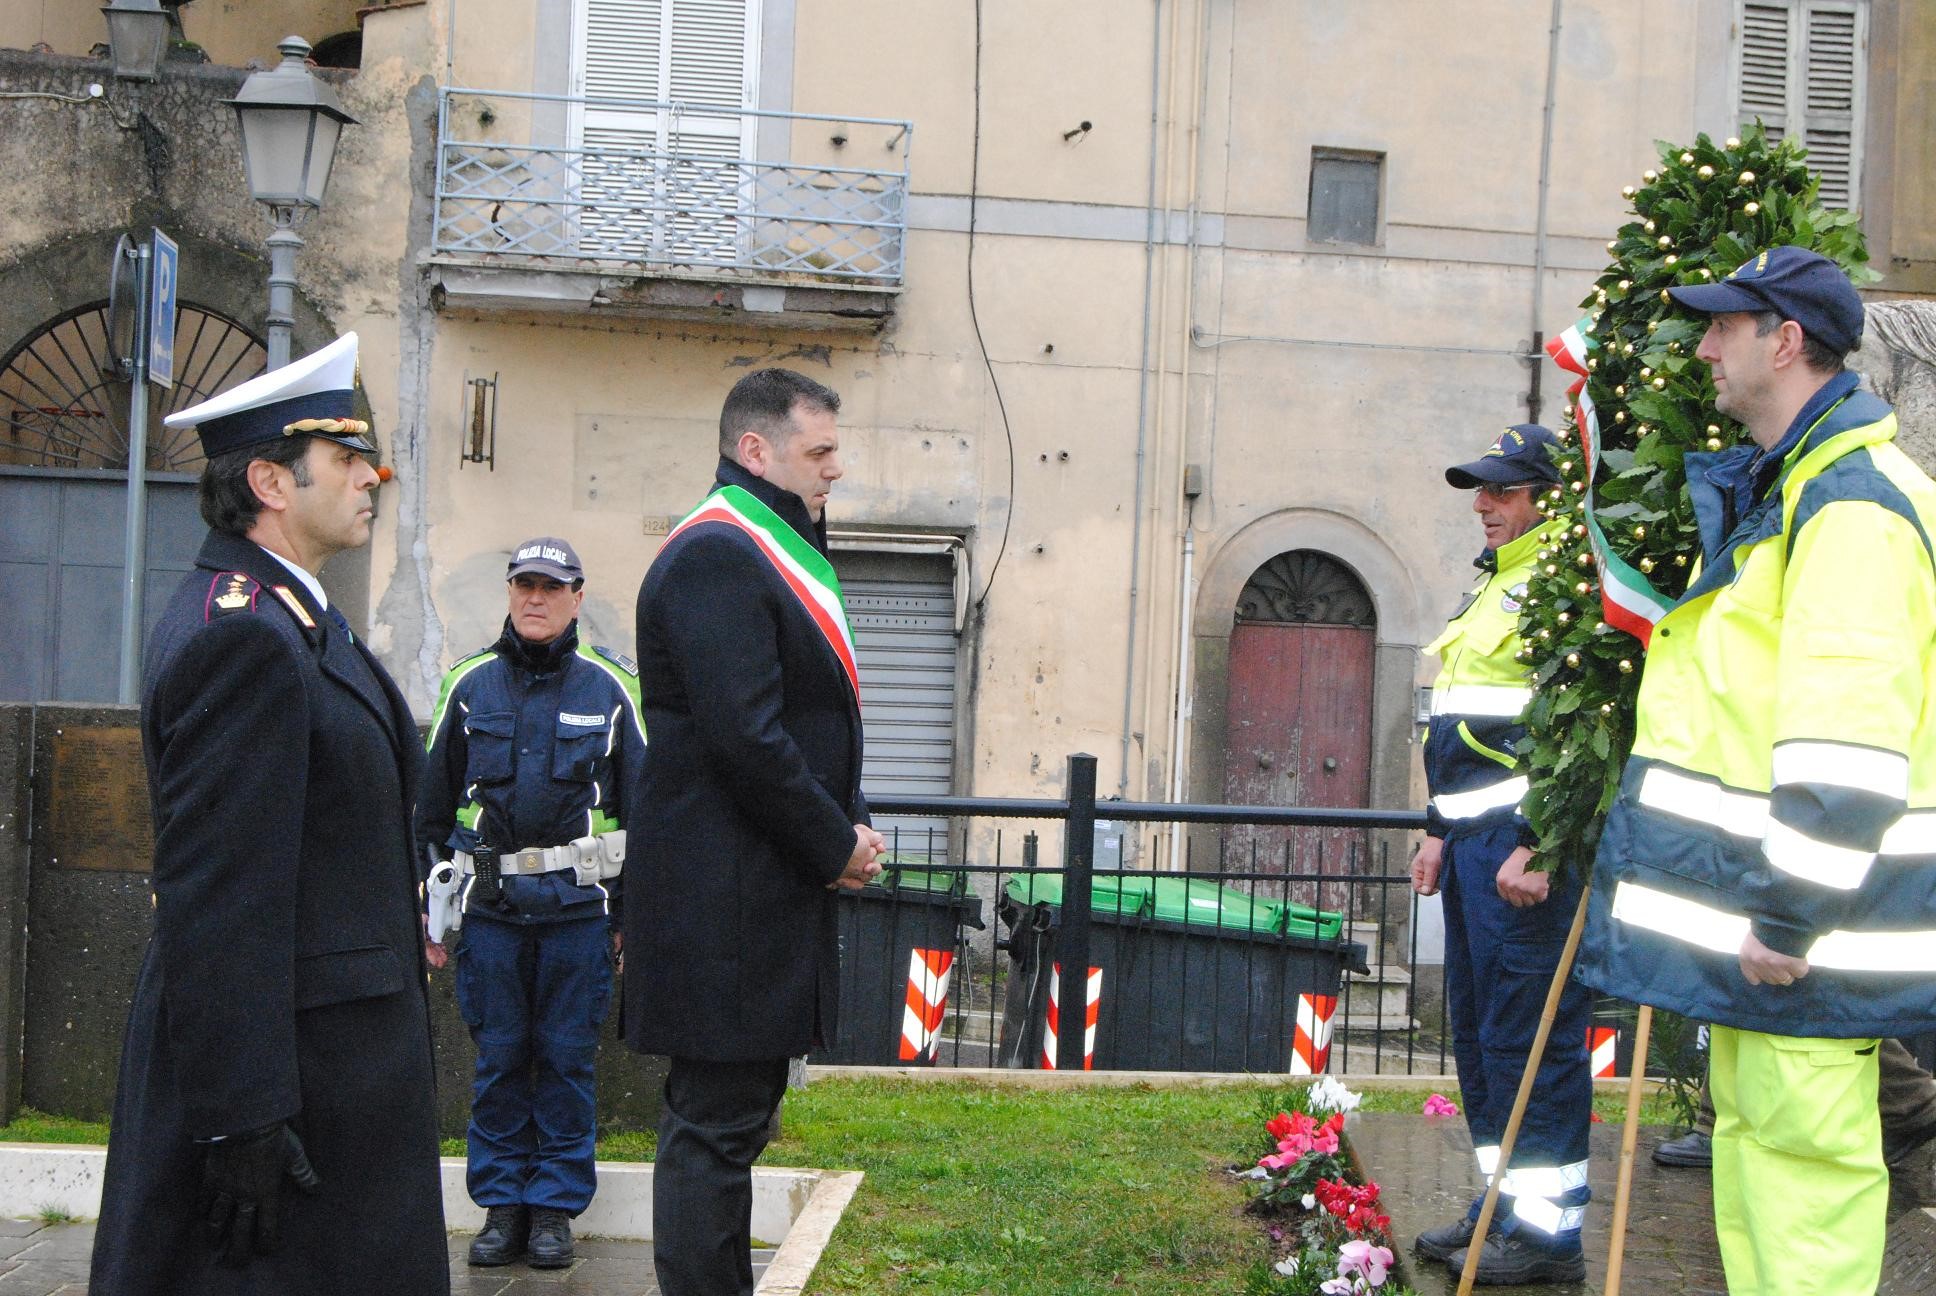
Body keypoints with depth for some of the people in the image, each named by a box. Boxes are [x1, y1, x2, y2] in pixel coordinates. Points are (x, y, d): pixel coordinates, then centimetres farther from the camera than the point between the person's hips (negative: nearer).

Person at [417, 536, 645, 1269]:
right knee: (499, 1059, 5)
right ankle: (501, 1206, 15)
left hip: (578, 906, -1)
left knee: (568, 1061, 3)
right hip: (489, 906, 1)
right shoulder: (470, 686, 8)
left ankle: (555, 1206, 13)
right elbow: (431, 808, 11)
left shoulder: (610, 688, 5)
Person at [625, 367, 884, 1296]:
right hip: (727, 903, -11)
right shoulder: (716, 556, -15)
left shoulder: (769, 550, 18)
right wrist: (836, 844, -13)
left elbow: (809, 721, 22)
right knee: (715, 1124, -6)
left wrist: (849, 825, 6)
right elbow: (745, 736, -22)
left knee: (730, 1117, 15)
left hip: (766, 895, 11)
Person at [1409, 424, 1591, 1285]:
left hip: (1527, 847, -11)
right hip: (1474, 841, 11)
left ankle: (1550, 1228, -1)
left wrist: (1536, 846, -24)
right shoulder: (1496, 585, 21)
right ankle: (1506, 1201, 24)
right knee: (1477, 1027, 14)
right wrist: (1440, 830, 24)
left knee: (1529, 1033, -7)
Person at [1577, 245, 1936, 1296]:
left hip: (1804, 906, -11)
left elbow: (1849, 742, -24)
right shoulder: (1774, 485, 18)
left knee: (1802, 1137, -7)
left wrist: (1791, 913, -24)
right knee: (1748, 1125, 16)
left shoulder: (1851, 501, -17)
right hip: (1753, 897, 11)